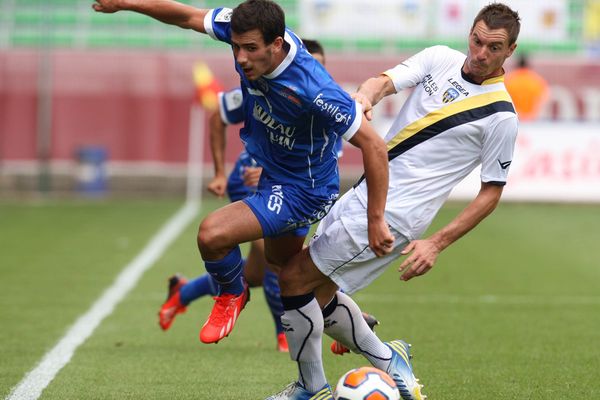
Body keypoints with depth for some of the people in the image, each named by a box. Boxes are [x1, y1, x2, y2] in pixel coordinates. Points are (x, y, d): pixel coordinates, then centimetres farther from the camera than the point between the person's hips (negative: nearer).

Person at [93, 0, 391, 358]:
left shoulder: (313, 90, -38)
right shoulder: (249, 34, -19)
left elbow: (373, 144, -32)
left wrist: (376, 221, -30)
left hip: (301, 190, -9)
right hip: (274, 177, 9)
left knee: (212, 234, -23)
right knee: (282, 260, 30)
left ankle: (232, 294, 9)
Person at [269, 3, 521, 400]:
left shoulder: (501, 116, -10)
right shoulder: (440, 59, 4)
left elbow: (492, 191, -4)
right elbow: (385, 81, -10)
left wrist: (437, 243, -11)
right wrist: (366, 96, -35)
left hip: (392, 213, -7)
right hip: (366, 190, 7)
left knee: (295, 278, -8)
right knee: (318, 290, 14)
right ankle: (387, 361, 30)